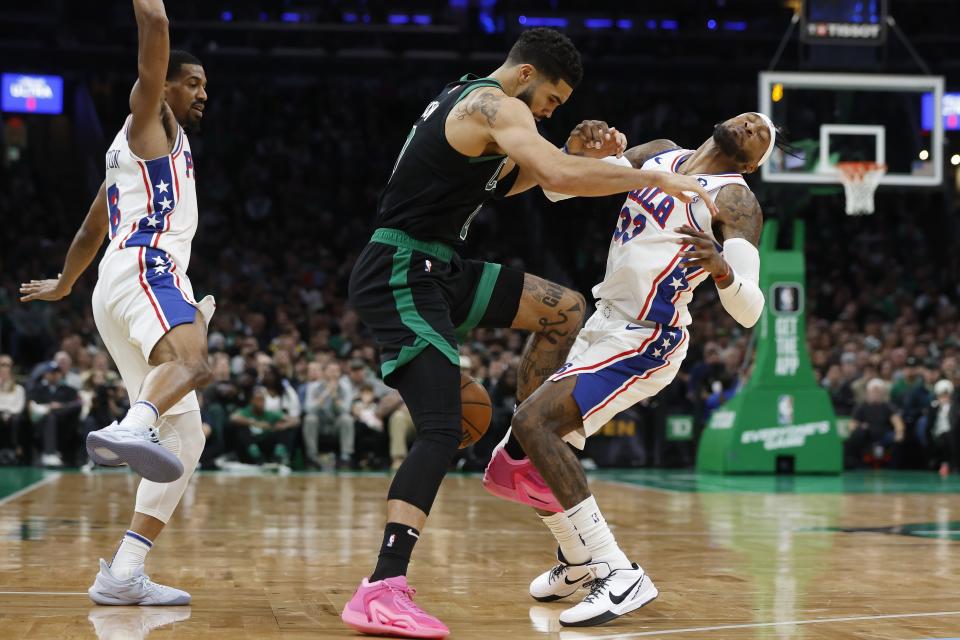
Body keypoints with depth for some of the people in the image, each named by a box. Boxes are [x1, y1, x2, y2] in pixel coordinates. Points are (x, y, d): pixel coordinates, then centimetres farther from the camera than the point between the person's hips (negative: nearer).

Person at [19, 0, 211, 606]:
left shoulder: (135, 148, 33)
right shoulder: (149, 119, 9)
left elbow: (92, 229, 43)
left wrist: (63, 284, 56)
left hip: (120, 290, 9)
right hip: (146, 272, -9)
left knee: (185, 436, 3)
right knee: (191, 362, -38)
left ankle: (124, 573, -5)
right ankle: (129, 428, -68)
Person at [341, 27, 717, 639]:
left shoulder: (467, 98, 17)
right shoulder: (495, 105, -14)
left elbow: (503, 181, 29)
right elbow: (558, 175, -30)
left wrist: (573, 152, 14)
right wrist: (655, 177, -20)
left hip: (435, 270, 10)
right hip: (400, 274, -10)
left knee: (564, 309, 15)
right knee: (442, 431, -19)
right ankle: (383, 591, -26)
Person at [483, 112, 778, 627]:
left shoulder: (734, 201, -9)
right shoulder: (658, 156, 11)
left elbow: (749, 311, -20)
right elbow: (557, 187, 14)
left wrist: (721, 269, -42)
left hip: (646, 343, -8)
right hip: (605, 326, 8)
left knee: (534, 420, -28)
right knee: (514, 464, 9)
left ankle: (620, 575, -28)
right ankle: (578, 561, 32)